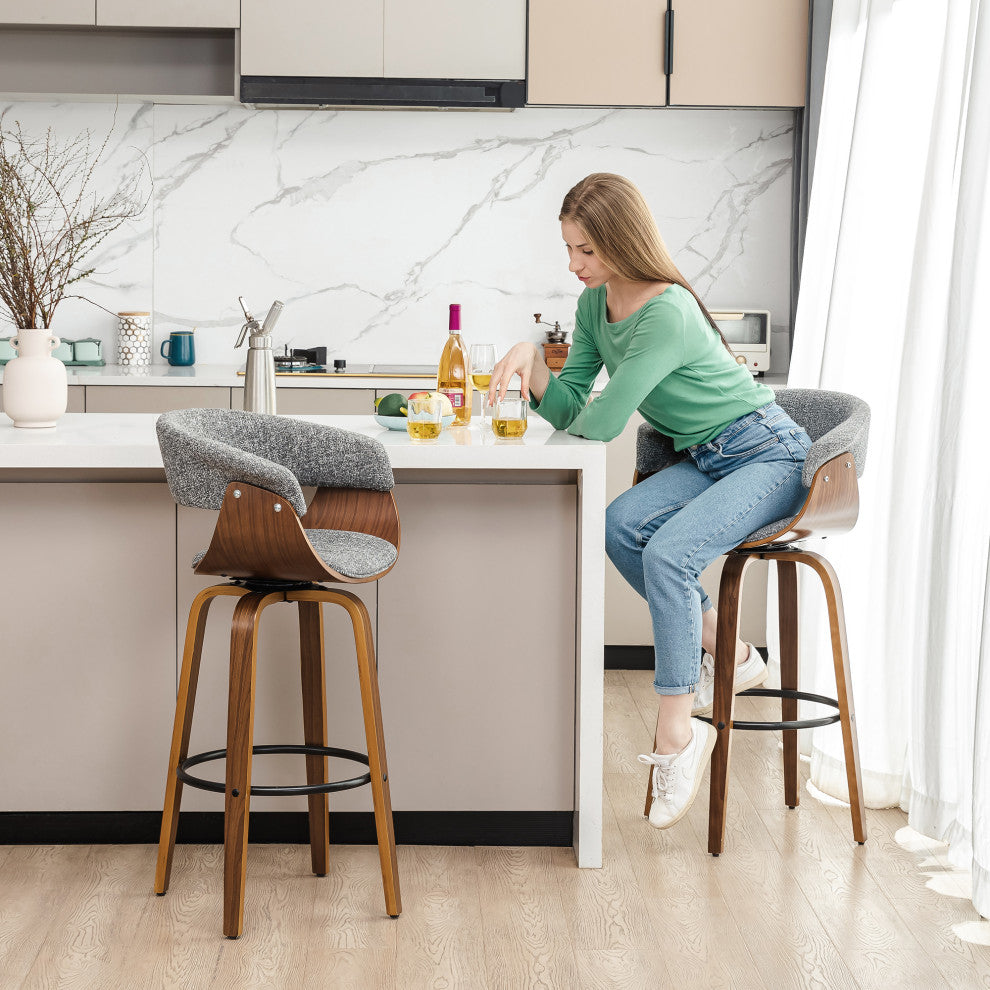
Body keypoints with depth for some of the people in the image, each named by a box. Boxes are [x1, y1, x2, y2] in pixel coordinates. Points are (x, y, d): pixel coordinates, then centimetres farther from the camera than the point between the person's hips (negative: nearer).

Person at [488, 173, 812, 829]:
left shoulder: (667, 314, -26)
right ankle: (730, 656, -1)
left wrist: (582, 416, -4)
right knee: (619, 525, -17)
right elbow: (568, 410, 2)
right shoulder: (595, 305, 2)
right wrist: (529, 359, -15)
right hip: (708, 460, 8)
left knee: (669, 551, -28)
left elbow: (602, 423, -27)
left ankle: (677, 734, -17)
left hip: (769, 454, -8)